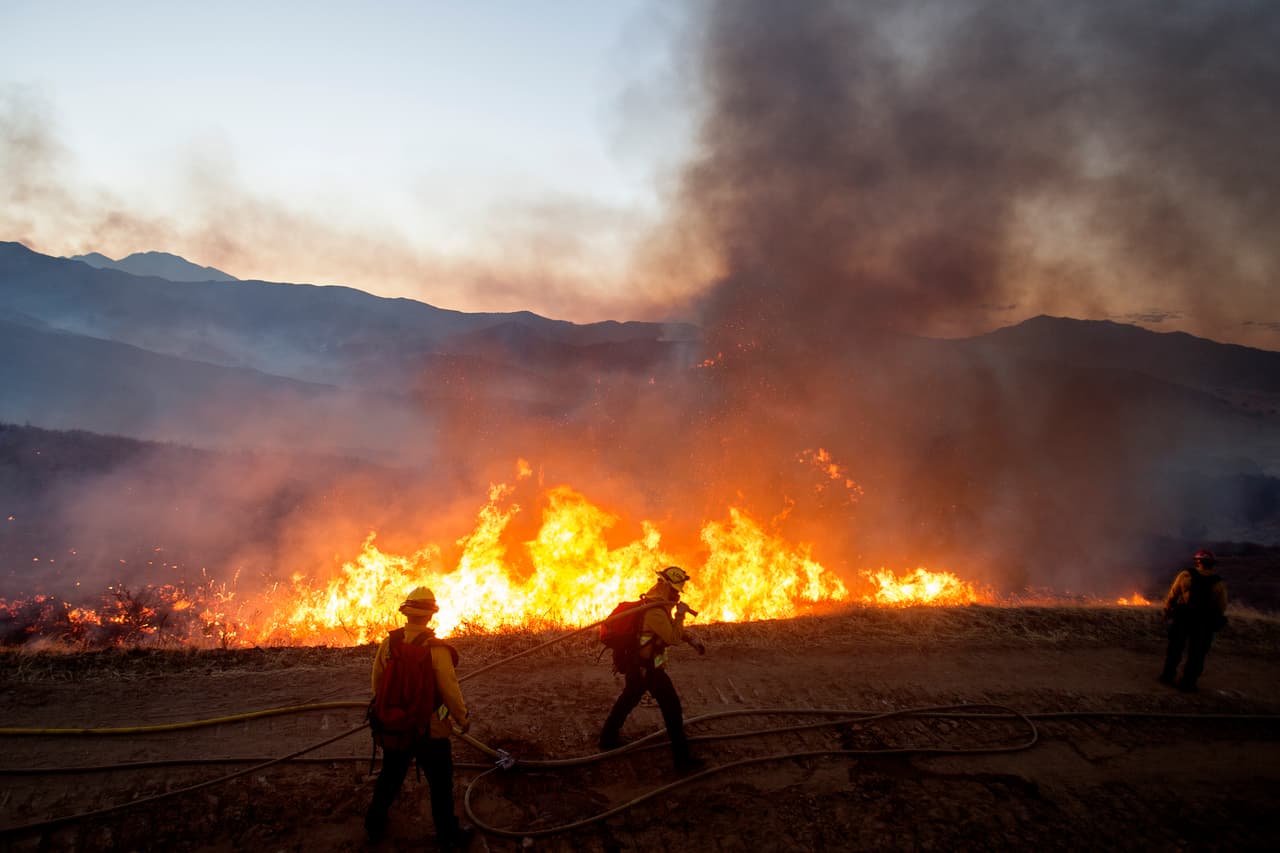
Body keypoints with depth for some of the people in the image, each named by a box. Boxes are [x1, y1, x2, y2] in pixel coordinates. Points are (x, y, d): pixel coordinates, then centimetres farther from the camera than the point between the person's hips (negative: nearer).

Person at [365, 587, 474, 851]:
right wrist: (463, 719, 0)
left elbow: (377, 683, 3)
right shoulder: (436, 649, -23)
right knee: (440, 784, 14)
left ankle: (375, 825, 42)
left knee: (389, 777, 25)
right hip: (430, 730, -4)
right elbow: (450, 690, -18)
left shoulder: (388, 643, -9)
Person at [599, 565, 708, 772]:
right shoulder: (656, 611, -26)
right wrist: (680, 614, -17)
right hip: (647, 668, -10)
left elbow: (670, 628, 20)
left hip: (635, 664, 10)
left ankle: (608, 739, 38)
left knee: (628, 700, 25)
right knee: (672, 707, -4)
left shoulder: (658, 605, 8)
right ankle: (682, 758, 0)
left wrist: (692, 640, 11)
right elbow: (673, 638, -26)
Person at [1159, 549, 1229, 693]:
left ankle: (1167, 676, 19)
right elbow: (1222, 608, -2)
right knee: (1196, 654, 9)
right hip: (1204, 624, 0)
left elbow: (1172, 595, -6)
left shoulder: (1185, 575, -8)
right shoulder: (1219, 583, -4)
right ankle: (1188, 682, 11)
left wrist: (1167, 612, 6)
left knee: (1174, 649, 13)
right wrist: (1214, 622, 13)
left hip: (1181, 619, 0)